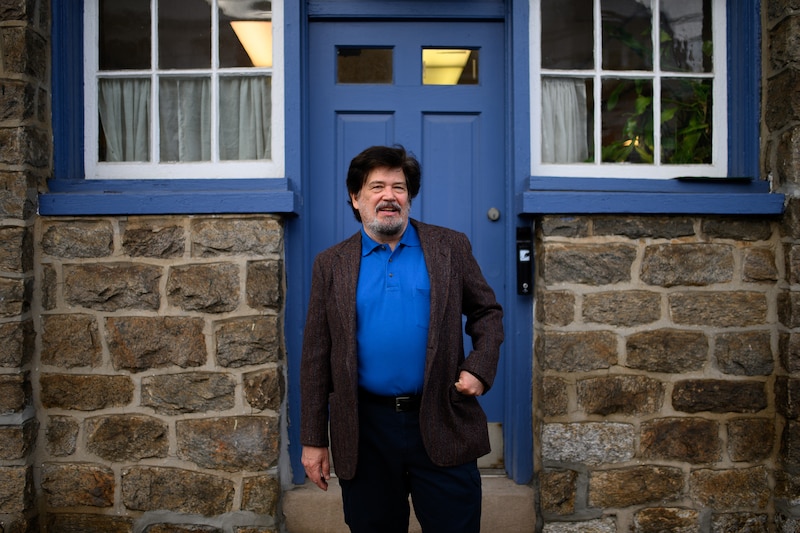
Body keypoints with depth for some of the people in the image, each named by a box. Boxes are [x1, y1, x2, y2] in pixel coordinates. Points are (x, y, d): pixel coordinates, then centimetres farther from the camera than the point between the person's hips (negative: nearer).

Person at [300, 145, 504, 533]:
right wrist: (313, 440, 2)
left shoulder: (450, 247, 4)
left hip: (442, 427, 0)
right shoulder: (331, 264, 4)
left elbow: (487, 312, 11)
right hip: (365, 432, 1)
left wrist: (480, 369, -7)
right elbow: (316, 356, 4)